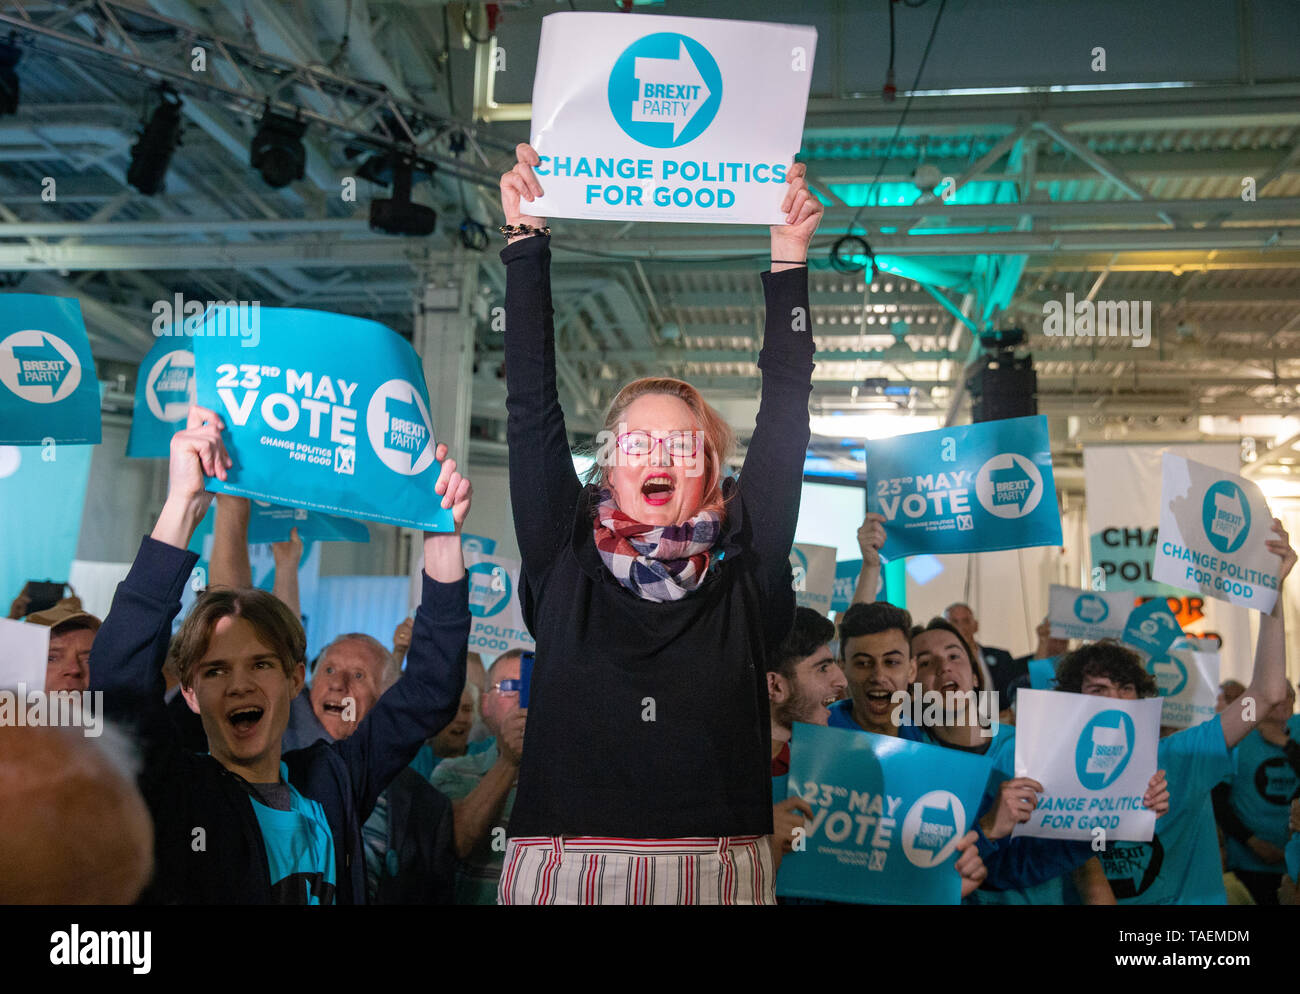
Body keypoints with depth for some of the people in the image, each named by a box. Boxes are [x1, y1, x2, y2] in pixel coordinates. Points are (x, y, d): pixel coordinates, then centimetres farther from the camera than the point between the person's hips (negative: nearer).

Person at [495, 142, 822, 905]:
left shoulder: (746, 573, 6)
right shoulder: (565, 562, 6)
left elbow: (785, 418, 4)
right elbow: (532, 404, 4)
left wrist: (790, 256, 3)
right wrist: (526, 239, 2)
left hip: (718, 869, 0)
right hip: (564, 864, 0)